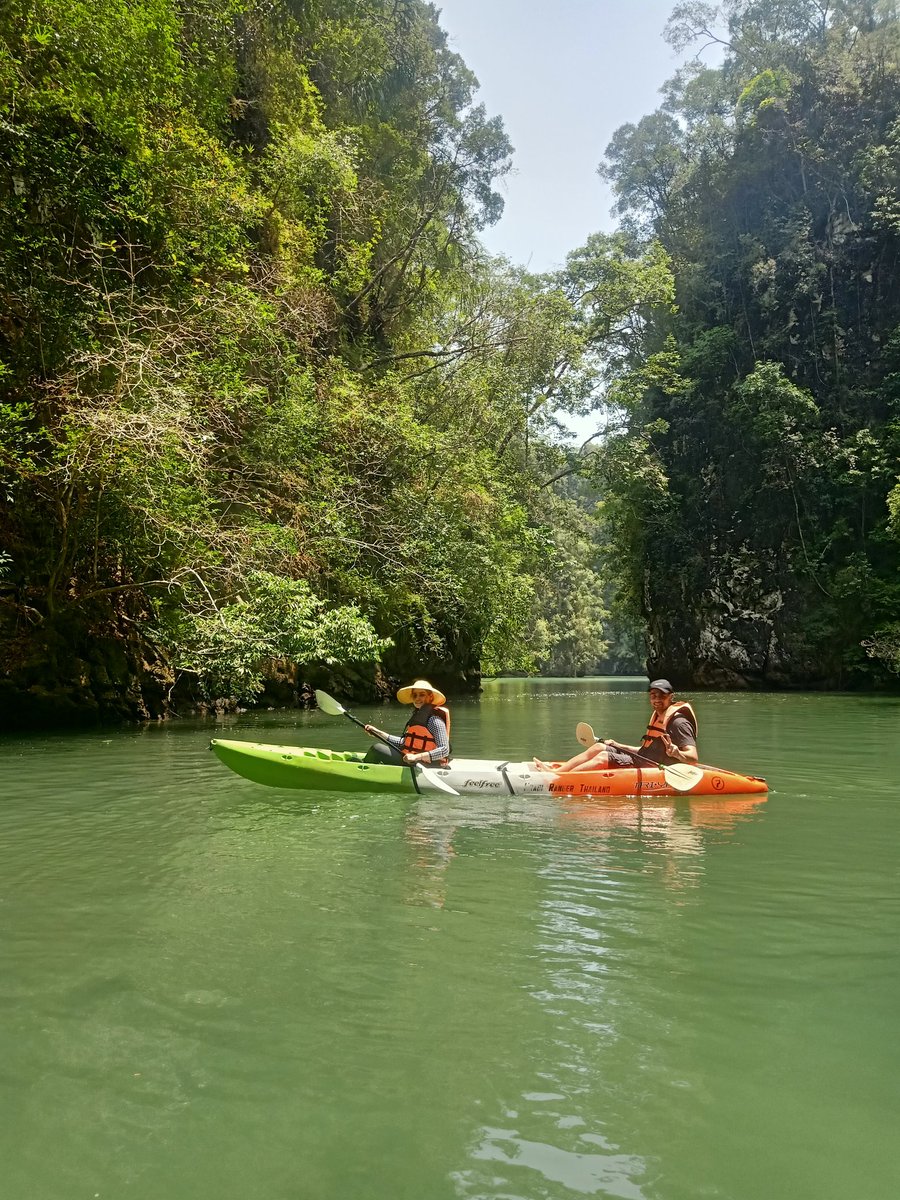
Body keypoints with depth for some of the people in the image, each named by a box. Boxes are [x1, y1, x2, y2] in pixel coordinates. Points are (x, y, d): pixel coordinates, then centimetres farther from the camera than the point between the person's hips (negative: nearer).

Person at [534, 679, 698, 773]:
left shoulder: (678, 722, -12)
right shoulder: (658, 717, 18)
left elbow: (693, 757, -21)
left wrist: (676, 753, -42)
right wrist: (618, 746, 24)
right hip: (642, 760, 10)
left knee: (603, 757, -20)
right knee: (599, 747, 1)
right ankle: (554, 771, -7)